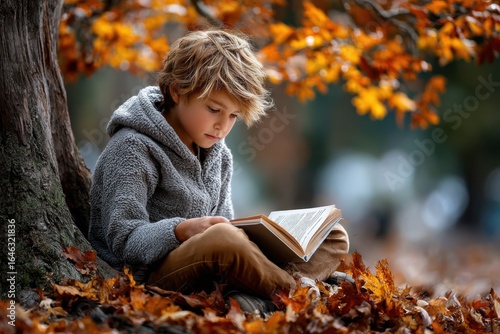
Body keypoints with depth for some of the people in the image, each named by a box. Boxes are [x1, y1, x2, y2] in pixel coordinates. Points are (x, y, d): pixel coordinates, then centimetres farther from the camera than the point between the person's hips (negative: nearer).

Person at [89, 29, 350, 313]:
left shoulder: (218, 156, 17)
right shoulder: (134, 150, -9)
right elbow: (123, 240, -16)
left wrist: (246, 236, -7)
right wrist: (181, 230, -34)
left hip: (210, 279, 9)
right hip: (149, 277, -8)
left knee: (333, 238, 2)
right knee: (221, 238, -41)